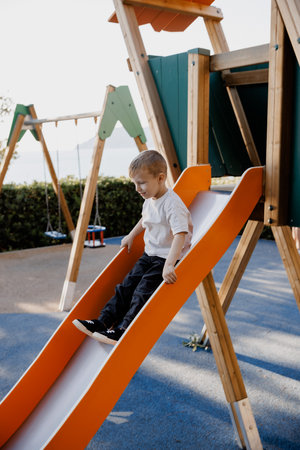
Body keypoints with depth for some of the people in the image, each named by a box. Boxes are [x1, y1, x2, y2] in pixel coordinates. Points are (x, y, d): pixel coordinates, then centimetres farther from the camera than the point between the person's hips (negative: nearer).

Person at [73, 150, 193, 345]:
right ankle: (103, 321, 1)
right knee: (127, 285, 1)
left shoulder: (172, 204, -24)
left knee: (143, 292, -15)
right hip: (149, 255, 8)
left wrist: (169, 265, -42)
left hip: (167, 259, -8)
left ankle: (122, 329, -12)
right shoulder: (149, 200, 6)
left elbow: (180, 235, -34)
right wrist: (131, 236, 26)